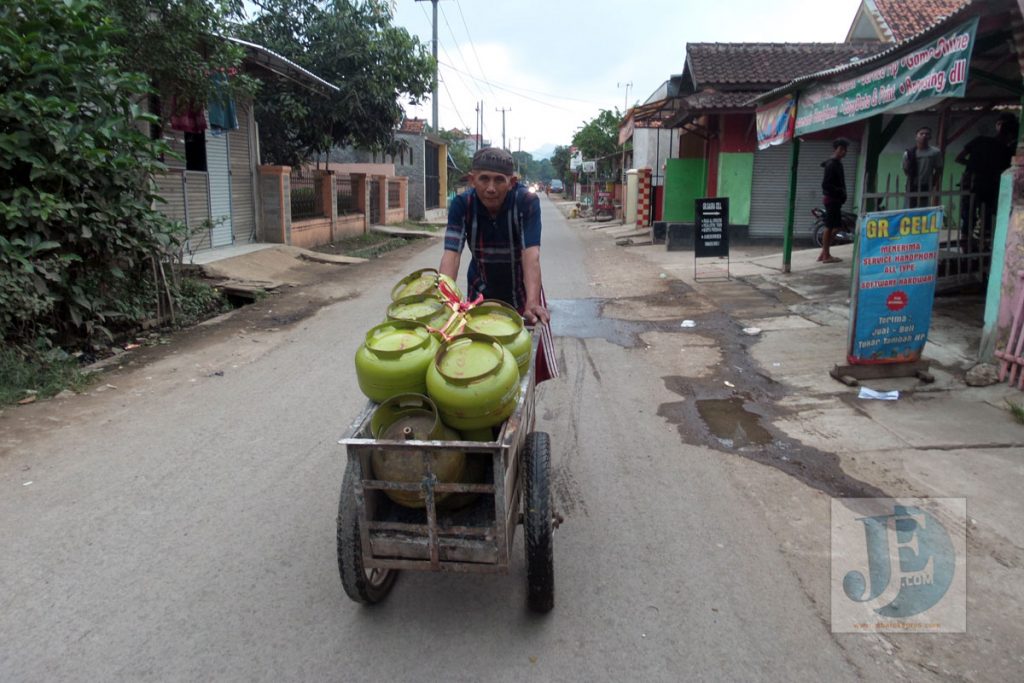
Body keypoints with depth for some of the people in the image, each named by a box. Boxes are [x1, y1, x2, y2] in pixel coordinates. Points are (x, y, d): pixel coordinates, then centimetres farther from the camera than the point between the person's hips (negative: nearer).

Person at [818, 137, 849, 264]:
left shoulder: (836, 163, 15)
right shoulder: (832, 164, -14)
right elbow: (825, 184, -20)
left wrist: (841, 193, 10)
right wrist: (840, 192, -19)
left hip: (835, 199, 10)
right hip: (832, 199, -10)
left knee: (830, 227, 12)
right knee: (830, 227, -5)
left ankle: (824, 254, 18)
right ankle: (826, 255, 0)